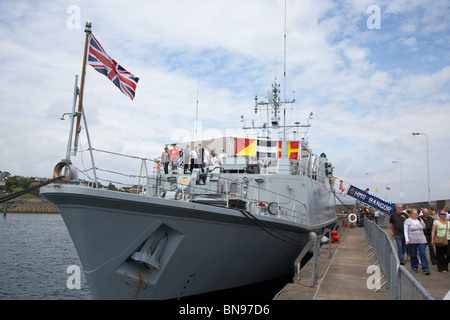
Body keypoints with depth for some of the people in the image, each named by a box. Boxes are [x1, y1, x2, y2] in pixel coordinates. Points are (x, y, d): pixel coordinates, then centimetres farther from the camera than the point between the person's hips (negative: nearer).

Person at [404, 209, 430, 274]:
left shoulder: (419, 220, 10)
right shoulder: (407, 221, -2)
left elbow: (424, 228, 22)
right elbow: (405, 231, -3)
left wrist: (422, 224, 0)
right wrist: (407, 240, -11)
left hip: (421, 240, 3)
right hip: (412, 241, -2)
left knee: (423, 253, -5)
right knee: (413, 255, 5)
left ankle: (425, 269, -3)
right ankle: (414, 267, 21)